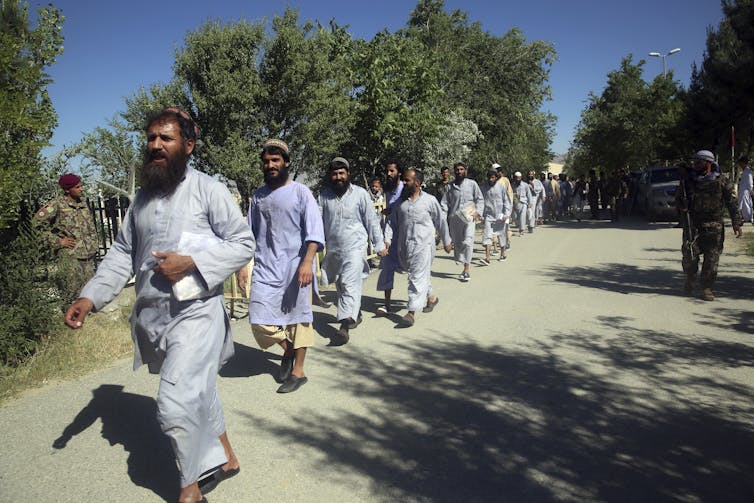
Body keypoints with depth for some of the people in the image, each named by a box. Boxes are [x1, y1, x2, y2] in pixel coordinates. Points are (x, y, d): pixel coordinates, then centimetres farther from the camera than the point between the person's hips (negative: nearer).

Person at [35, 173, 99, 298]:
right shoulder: (57, 204, -8)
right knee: (76, 282, -8)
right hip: (70, 253, -6)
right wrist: (57, 241, -8)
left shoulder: (83, 202, 11)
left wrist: (94, 241, 16)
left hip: (90, 251, 6)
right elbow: (39, 222, -7)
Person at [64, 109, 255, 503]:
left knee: (175, 404, -11)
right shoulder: (142, 197, 11)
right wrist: (90, 297, 1)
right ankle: (223, 457, 39)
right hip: (152, 315, 6)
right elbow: (122, 252, 13)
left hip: (195, 312, -6)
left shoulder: (208, 189, -7)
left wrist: (190, 262, -19)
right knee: (197, 391, 19)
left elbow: (243, 244, -9)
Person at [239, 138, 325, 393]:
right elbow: (249, 234, 17)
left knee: (297, 316, 3)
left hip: (294, 265, -3)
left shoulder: (300, 192, 0)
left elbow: (314, 230, -9)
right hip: (265, 267, 4)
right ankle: (287, 348, 26)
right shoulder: (258, 196, 14)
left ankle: (298, 371, 17)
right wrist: (243, 265, 10)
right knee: (259, 320, -3)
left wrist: (307, 261, -21)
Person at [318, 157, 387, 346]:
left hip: (355, 247, -4)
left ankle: (345, 326, -17)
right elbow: (318, 221, 3)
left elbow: (372, 221, 0)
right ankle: (356, 313, 39)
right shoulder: (324, 195, 3)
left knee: (350, 286, -14)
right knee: (340, 285, 17)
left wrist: (379, 245, 1)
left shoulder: (360, 194, -4)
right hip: (333, 249, 5)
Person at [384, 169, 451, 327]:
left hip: (423, 245, -5)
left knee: (417, 278, -10)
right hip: (404, 246, 5)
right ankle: (431, 297, 40)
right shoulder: (400, 201, 10)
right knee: (420, 276, 17)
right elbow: (392, 222, 11)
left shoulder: (429, 200, -1)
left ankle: (412, 312, -12)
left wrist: (446, 242, 13)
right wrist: (387, 240, -3)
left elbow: (440, 222, 7)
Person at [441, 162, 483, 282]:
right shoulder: (450, 186, 12)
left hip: (468, 217, -3)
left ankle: (466, 270, -11)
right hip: (454, 218, 3)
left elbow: (480, 199, 8)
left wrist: (477, 212, -7)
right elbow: (445, 202, 11)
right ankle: (464, 266, 20)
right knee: (457, 243, 6)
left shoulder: (472, 184, 6)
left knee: (467, 242, -14)